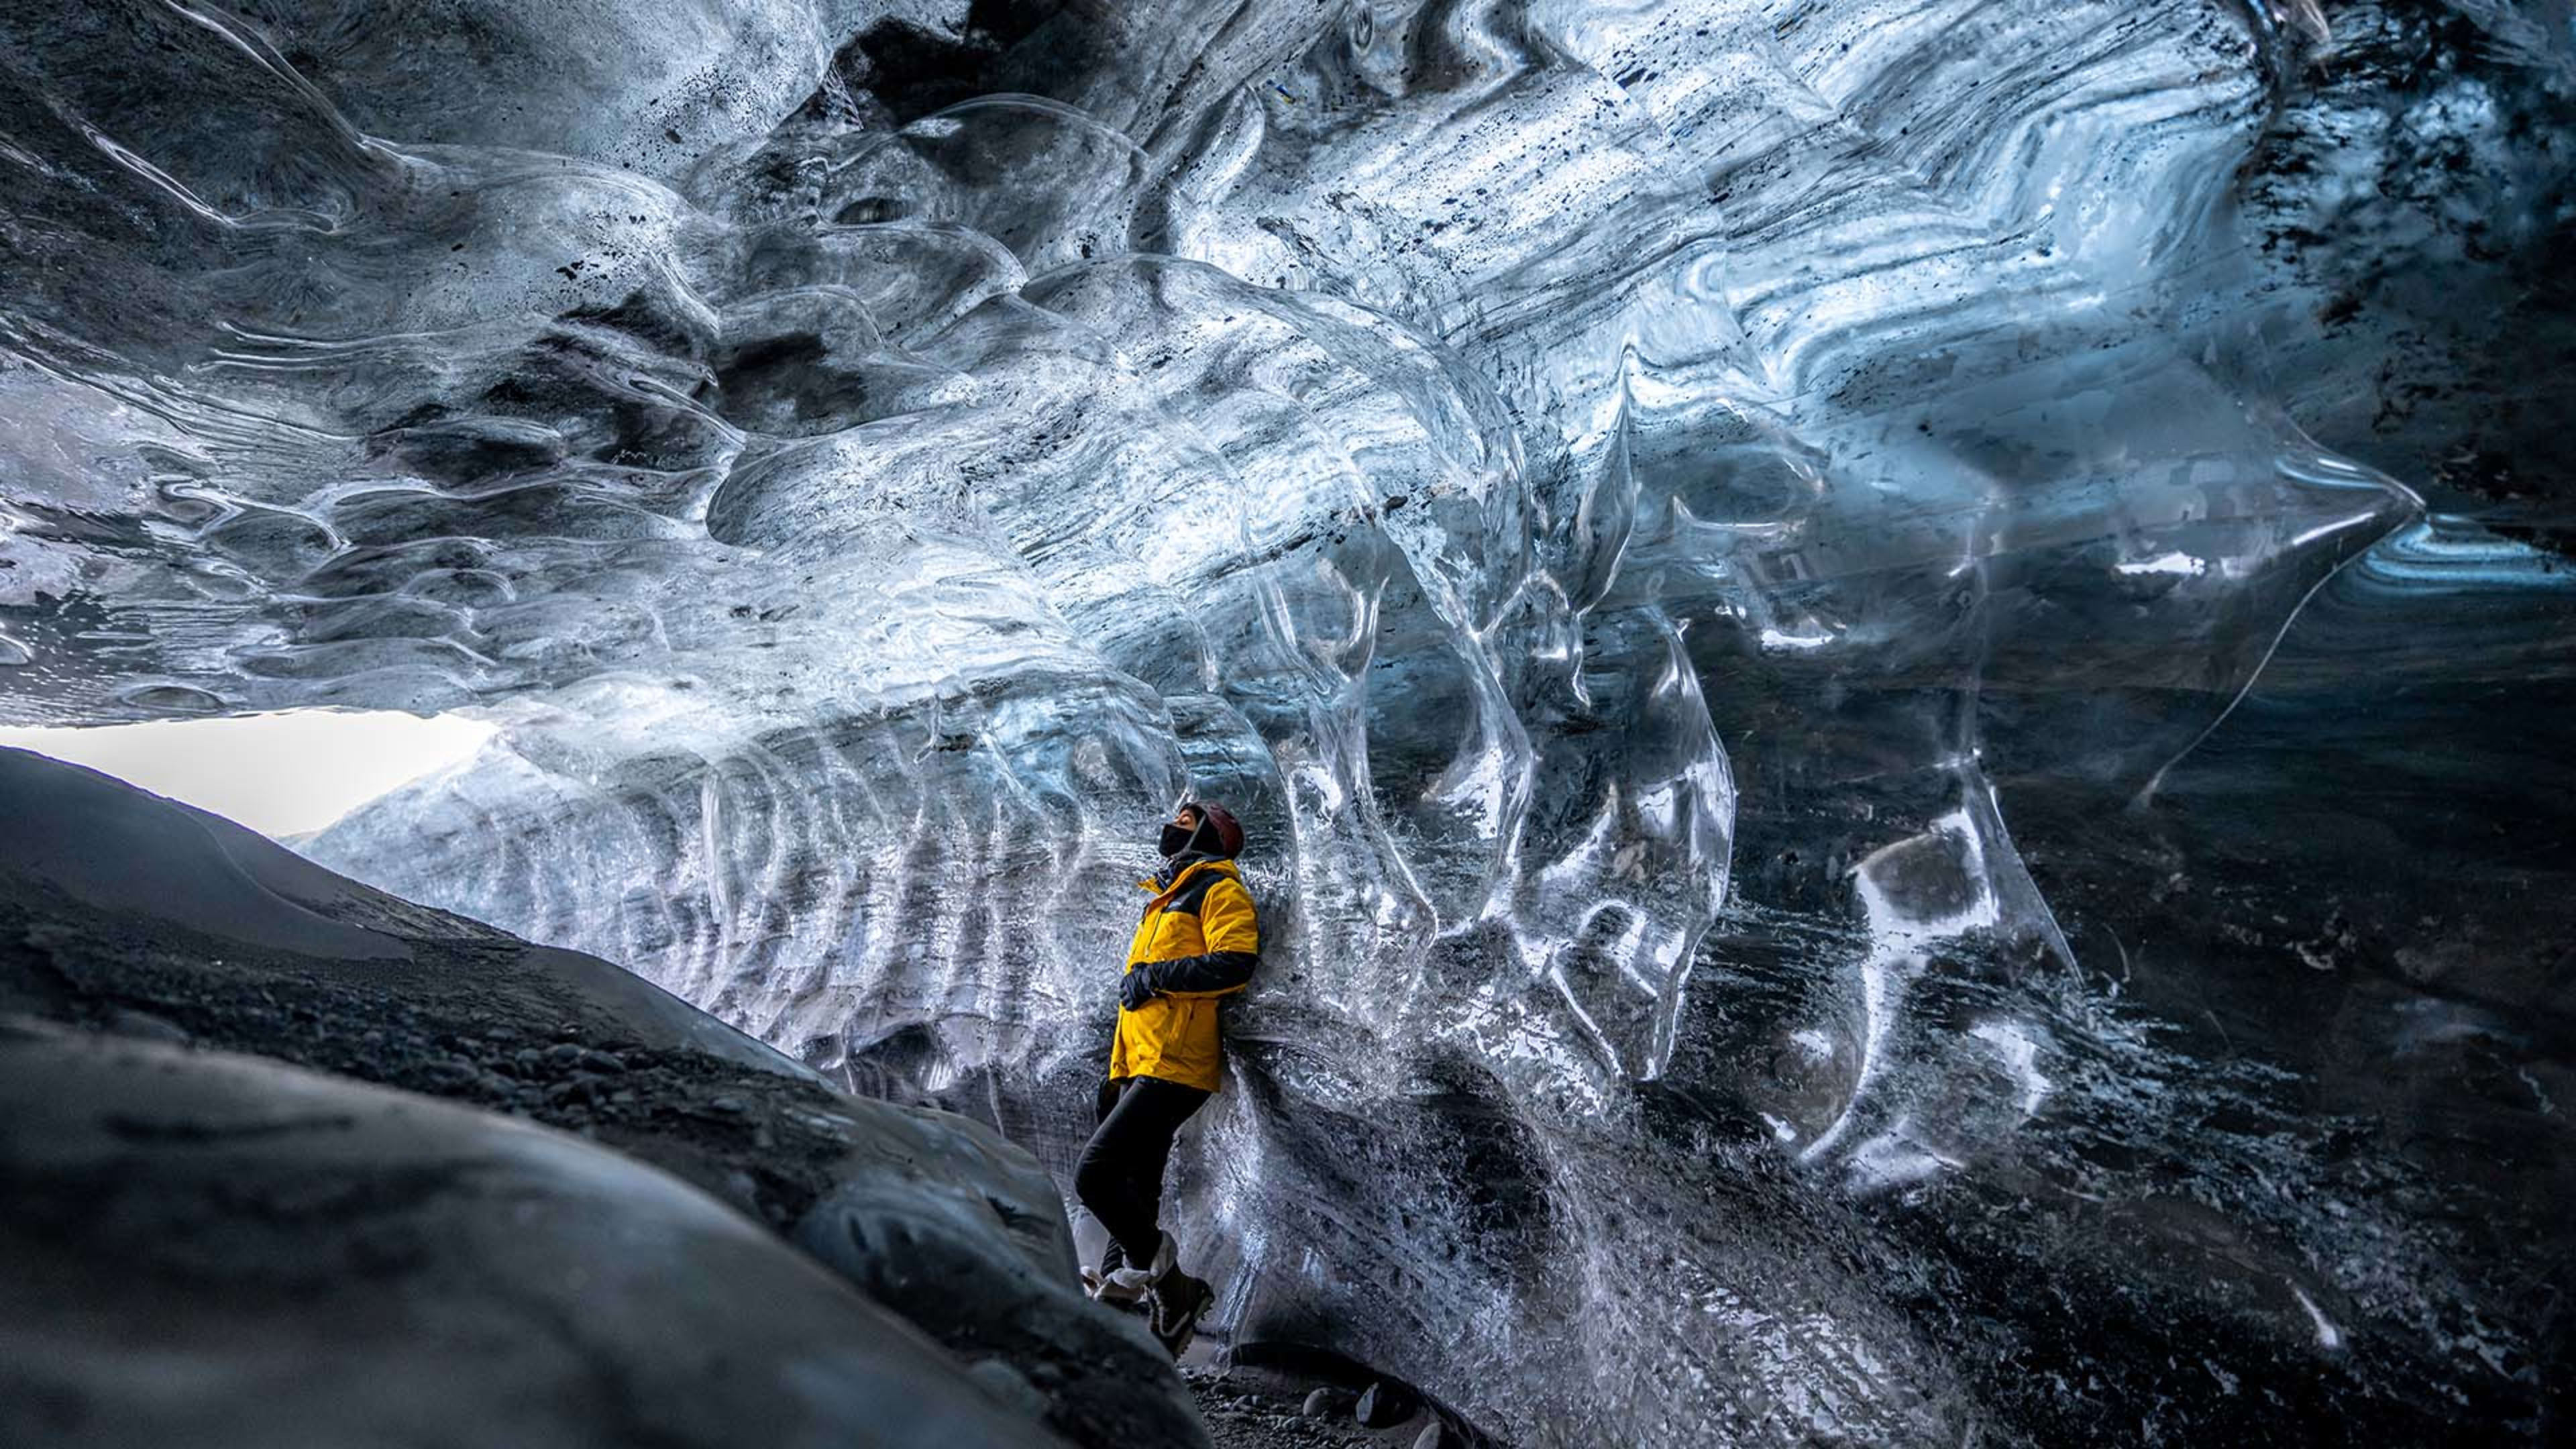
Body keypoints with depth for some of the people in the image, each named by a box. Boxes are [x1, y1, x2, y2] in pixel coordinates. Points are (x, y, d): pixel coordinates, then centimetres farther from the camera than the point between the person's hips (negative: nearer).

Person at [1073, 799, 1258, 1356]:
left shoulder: (1221, 889, -2)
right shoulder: (1164, 902, 26)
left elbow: (1235, 965, -19)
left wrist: (1153, 976, -13)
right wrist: (1117, 1070, 24)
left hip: (1175, 1067, -9)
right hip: (1143, 1068, 9)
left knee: (1094, 1173, -16)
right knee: (1134, 1197, 10)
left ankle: (1152, 1264, 4)